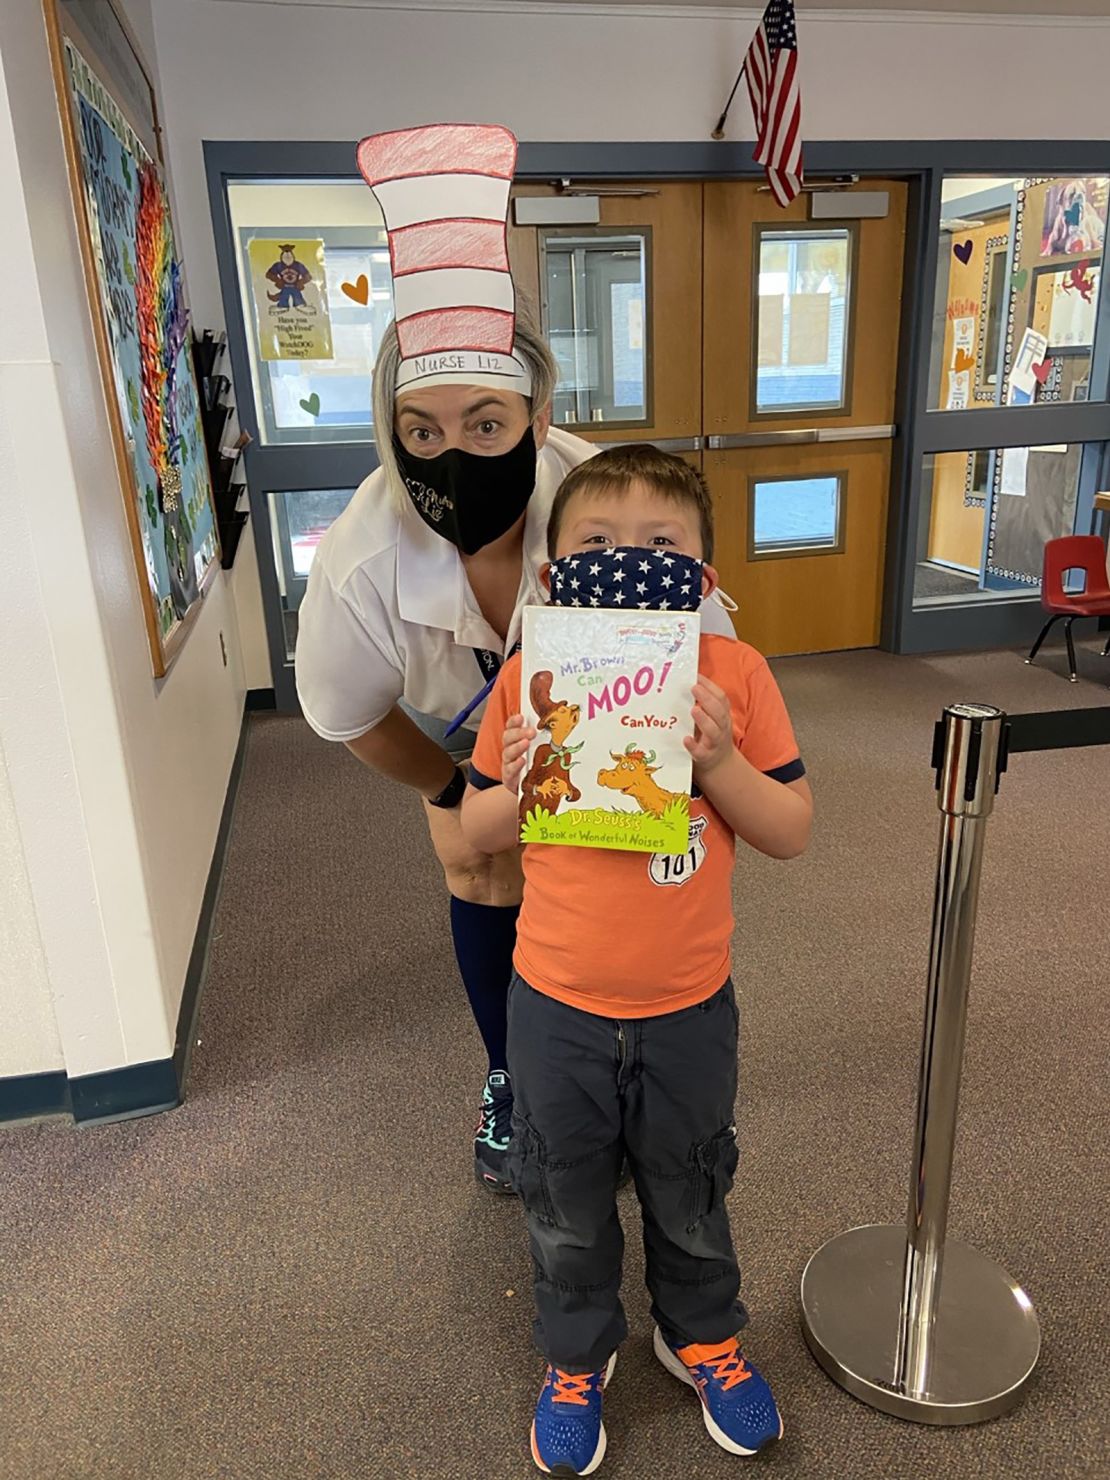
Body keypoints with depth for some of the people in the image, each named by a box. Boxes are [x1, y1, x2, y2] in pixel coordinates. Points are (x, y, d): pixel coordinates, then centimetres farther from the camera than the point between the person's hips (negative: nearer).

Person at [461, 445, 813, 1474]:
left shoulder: (734, 674, -12)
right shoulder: (527, 679, -10)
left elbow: (792, 833, -8)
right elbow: (476, 835, -2)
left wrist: (719, 762, -25)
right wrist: (524, 780, -22)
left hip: (688, 1010, 0)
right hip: (556, 1007, 1)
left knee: (688, 1197, 25)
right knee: (565, 1208, 22)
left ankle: (701, 1337, 55)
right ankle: (576, 1355, 51)